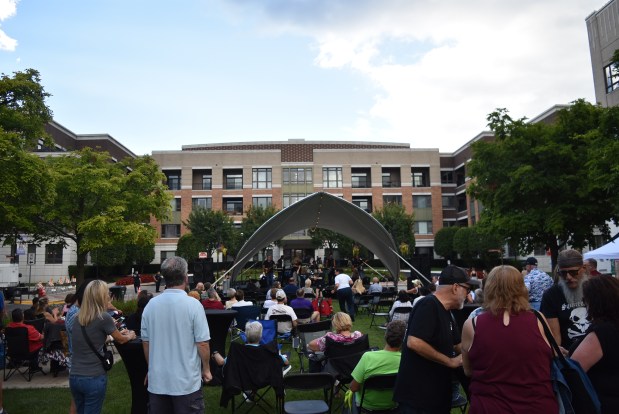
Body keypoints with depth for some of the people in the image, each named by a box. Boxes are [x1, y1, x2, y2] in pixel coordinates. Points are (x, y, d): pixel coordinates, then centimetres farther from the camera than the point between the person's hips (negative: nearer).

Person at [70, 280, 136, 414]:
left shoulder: (78, 318, 5)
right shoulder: (103, 317, -14)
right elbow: (120, 339, 1)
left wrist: (119, 332, 28)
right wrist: (130, 335, 22)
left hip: (74, 377, 6)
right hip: (93, 378, -6)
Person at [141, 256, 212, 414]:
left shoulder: (151, 305, -3)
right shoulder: (193, 305, -16)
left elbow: (145, 342, 5)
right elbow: (202, 343, -14)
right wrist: (206, 369, 2)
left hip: (157, 382, 4)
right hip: (187, 382, -4)